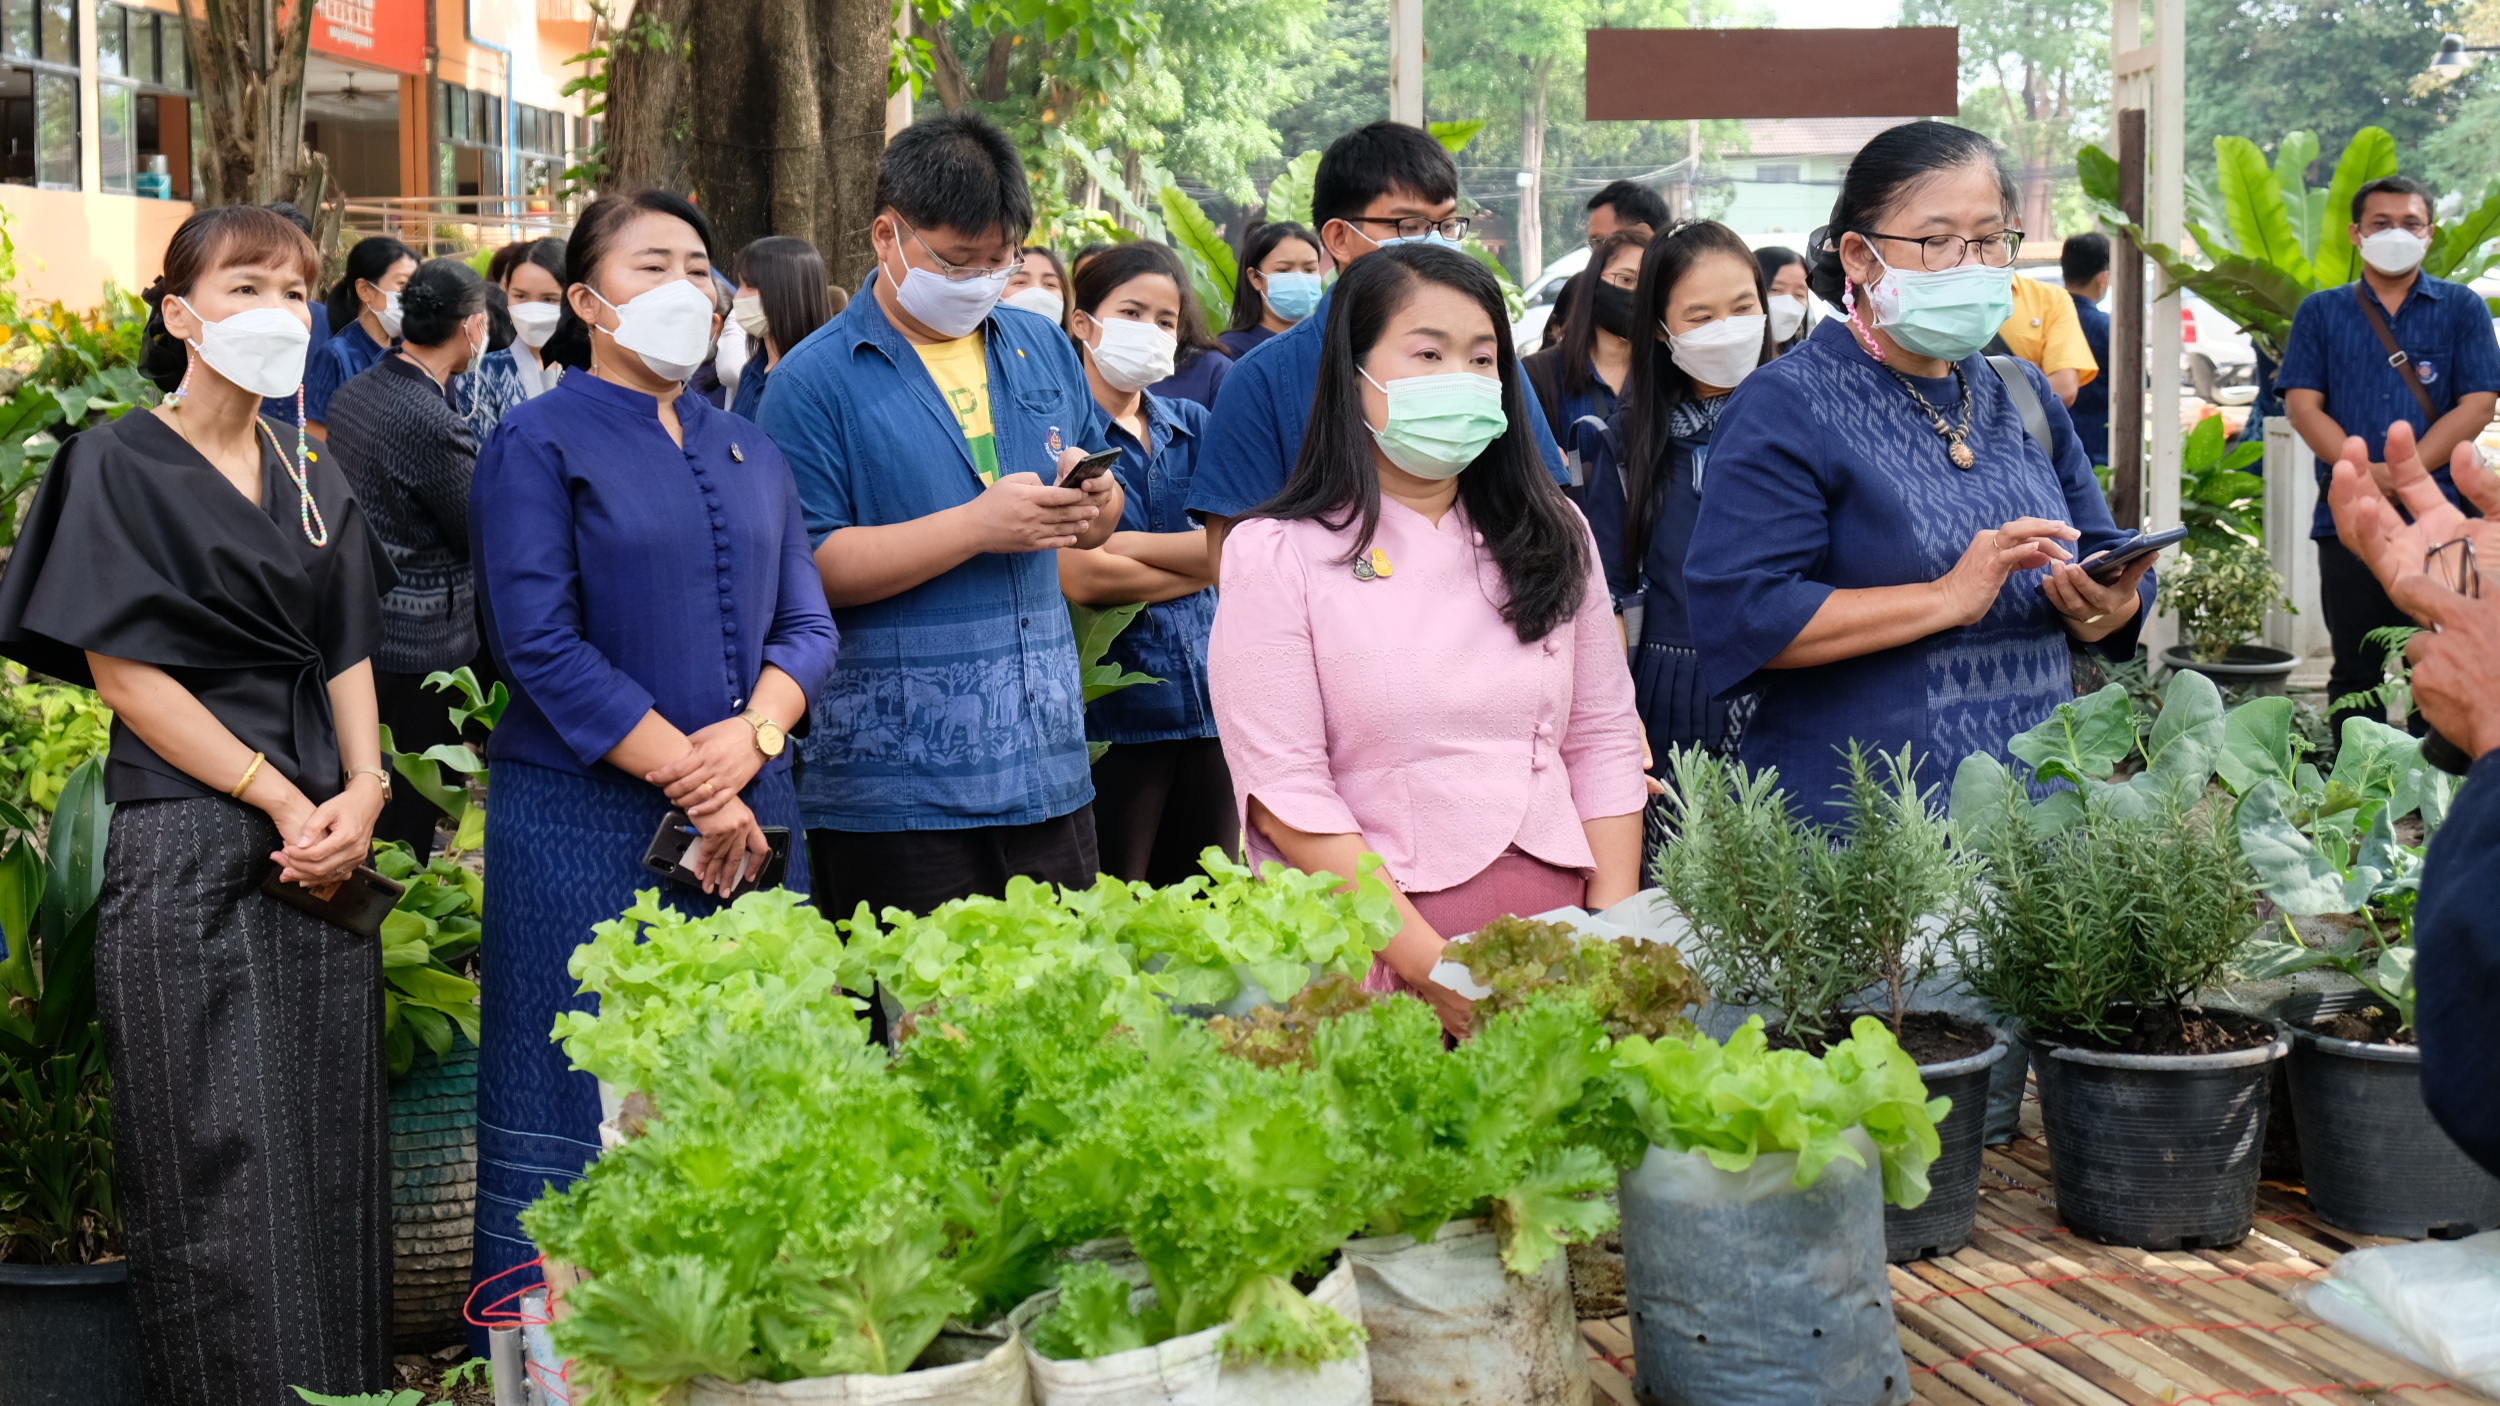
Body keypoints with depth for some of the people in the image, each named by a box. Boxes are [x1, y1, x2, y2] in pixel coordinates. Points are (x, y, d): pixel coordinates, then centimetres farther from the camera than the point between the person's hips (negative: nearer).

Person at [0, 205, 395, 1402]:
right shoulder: (118, 466, -1)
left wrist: (361, 792, -5)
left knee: (333, 1160, 5)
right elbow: (123, 669, -8)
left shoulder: (315, 483, 17)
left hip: (327, 850, 6)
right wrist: (283, 799, -13)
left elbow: (347, 653, 14)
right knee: (224, 1173, -6)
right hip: (189, 850, -5)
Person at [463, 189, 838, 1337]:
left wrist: (751, 737, -9)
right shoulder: (538, 444, -1)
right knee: (594, 1113, -2)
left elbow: (806, 625, 12)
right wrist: (689, 781, -14)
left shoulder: (749, 452, 16)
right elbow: (542, 645, -10)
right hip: (589, 822, -5)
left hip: (750, 815, 5)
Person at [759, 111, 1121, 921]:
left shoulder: (1043, 350, 15)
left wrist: (1092, 502, -5)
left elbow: (1102, 525, 20)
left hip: (1049, 771, 5)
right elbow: (807, 568, -14)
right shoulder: (815, 381, -4)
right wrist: (978, 527, -18)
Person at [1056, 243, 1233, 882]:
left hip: (1207, 706, 5)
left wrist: (1128, 545, -10)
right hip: (1112, 711, -5)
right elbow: (1078, 577, -16)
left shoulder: (1191, 425, 14)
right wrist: (1201, 567, -4)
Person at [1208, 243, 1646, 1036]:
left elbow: (1603, 739, 10)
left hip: (1553, 952, 4)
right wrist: (1430, 962, -15)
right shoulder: (1276, 554, -3)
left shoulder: (1552, 538, 12)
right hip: (1370, 969, -3)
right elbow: (1284, 793, -9)